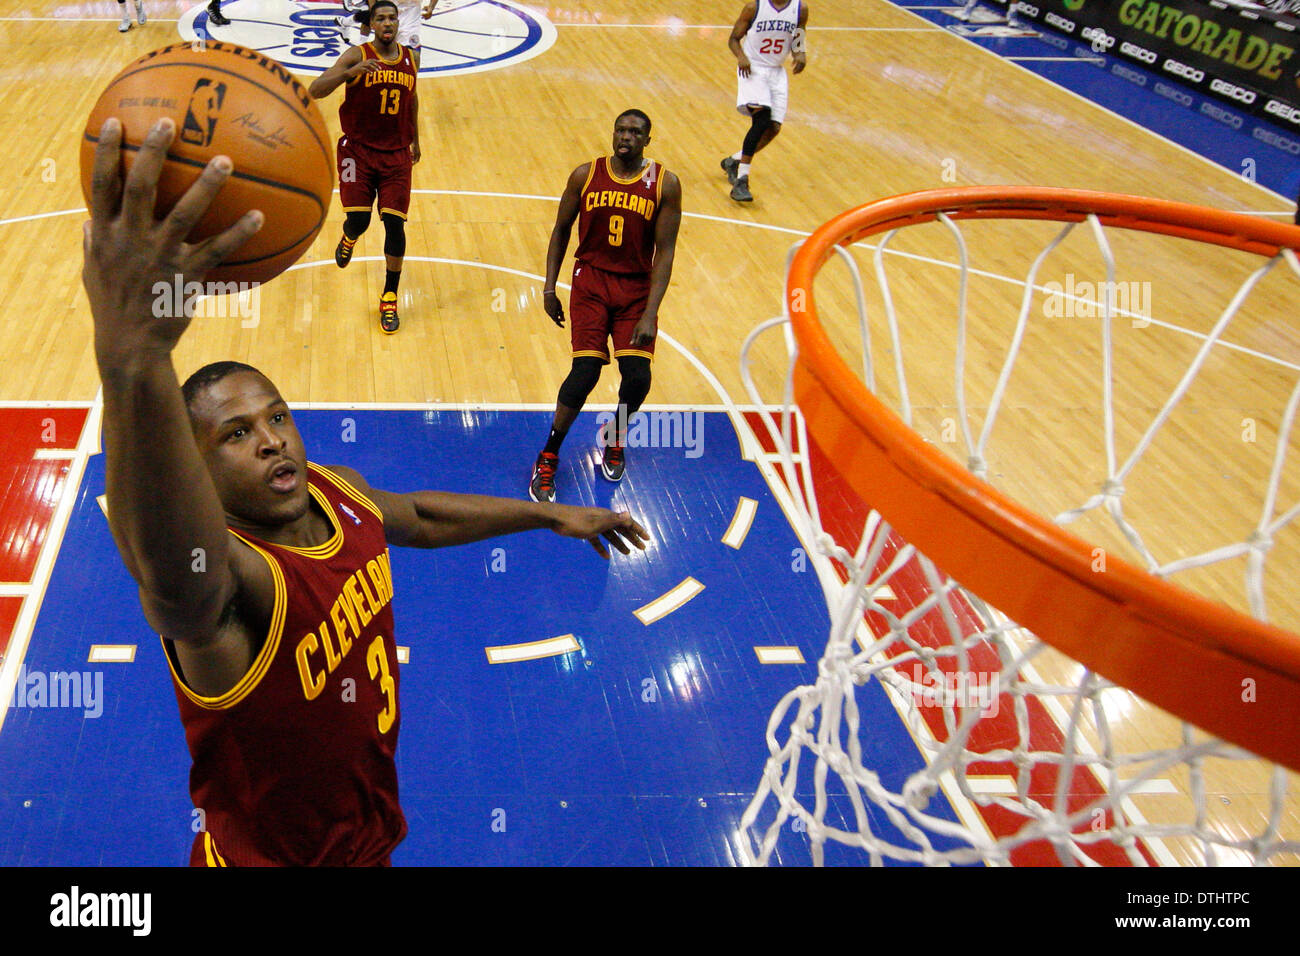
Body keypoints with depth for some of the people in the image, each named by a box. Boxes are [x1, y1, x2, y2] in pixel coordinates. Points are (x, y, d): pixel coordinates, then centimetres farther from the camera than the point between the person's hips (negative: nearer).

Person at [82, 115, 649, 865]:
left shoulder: (335, 492, -10)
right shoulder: (219, 576, -33)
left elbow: (421, 515, 13)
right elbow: (177, 572, -58)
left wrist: (549, 513, 19)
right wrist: (134, 366, -75)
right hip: (268, 852, -6)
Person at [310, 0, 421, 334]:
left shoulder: (409, 59, 5)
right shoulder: (357, 56, -8)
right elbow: (314, 90, -20)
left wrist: (415, 141, 30)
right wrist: (351, 72, -34)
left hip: (397, 153, 3)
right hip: (358, 150, -3)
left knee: (394, 224, -5)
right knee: (358, 220, -8)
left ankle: (389, 299, 7)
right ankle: (348, 239, 34)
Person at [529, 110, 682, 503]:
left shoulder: (665, 184, -5)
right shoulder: (585, 175, -2)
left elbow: (665, 250, -8)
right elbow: (561, 230, 10)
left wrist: (650, 314, -16)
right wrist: (549, 287, 5)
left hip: (637, 287, 1)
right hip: (591, 280, 0)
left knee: (637, 378, -11)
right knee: (585, 372, -15)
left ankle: (614, 436, 25)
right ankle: (548, 457, 5)